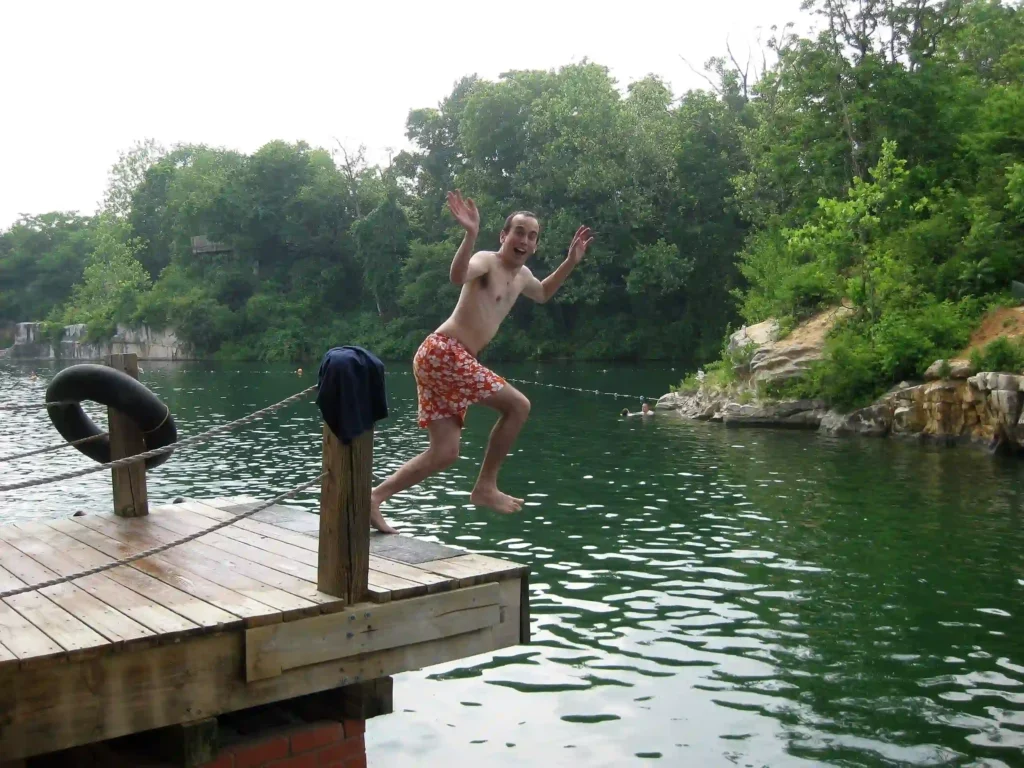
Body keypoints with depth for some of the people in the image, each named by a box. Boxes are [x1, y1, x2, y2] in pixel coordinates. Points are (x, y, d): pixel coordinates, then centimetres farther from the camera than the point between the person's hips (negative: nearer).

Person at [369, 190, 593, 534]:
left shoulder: (521, 275, 20)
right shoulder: (487, 261, -8)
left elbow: (542, 294, 43)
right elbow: (458, 276, -31)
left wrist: (571, 261, 31)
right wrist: (470, 235, -47)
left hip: (450, 360, 9)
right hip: (443, 353, -9)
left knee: (444, 453, 5)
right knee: (518, 405, -6)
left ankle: (374, 497, 4)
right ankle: (485, 487, 3)